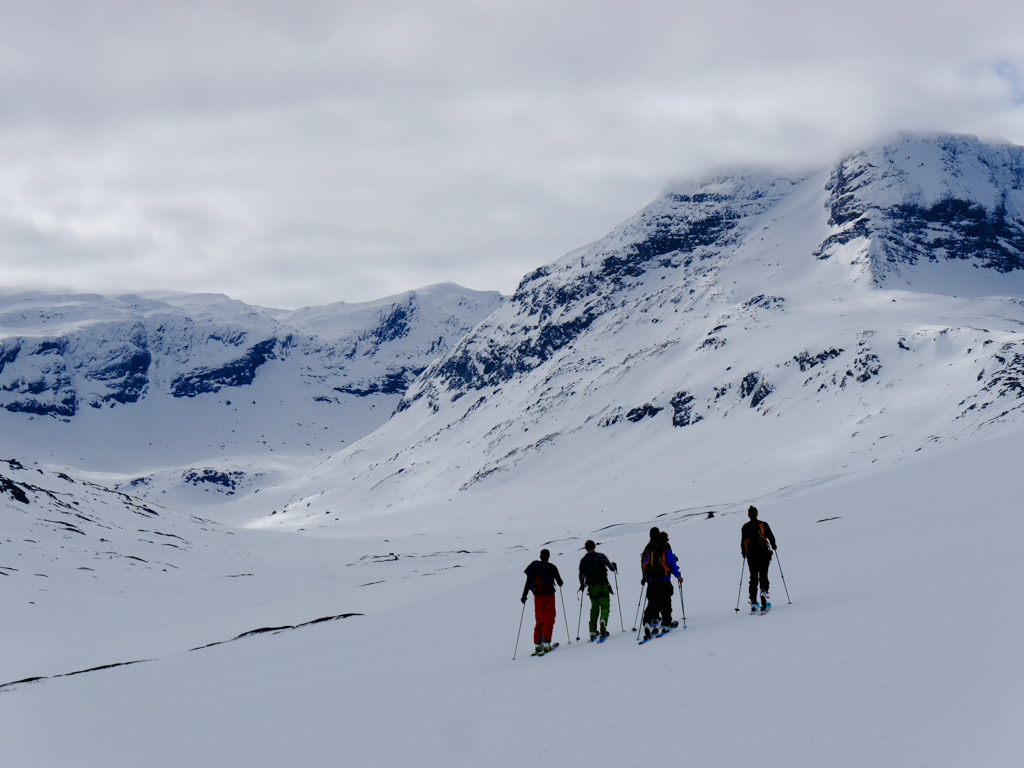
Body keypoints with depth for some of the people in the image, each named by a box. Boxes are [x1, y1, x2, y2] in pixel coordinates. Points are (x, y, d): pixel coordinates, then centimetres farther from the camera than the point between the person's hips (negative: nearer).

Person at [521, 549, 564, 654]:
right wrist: (560, 583, 27)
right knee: (549, 620, -2)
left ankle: (538, 645, 8)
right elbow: (560, 582, 2)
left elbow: (528, 582, 9)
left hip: (538, 596, 3)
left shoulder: (534, 567, 7)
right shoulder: (551, 567, -2)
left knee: (540, 621, 12)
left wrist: (524, 596, 18)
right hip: (549, 595, -3)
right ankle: (546, 643, -15)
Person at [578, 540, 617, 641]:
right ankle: (603, 620, -31)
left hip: (592, 587, 2)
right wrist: (615, 567, 27)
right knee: (605, 606, 0)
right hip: (603, 586, -2)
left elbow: (581, 575, 4)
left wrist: (582, 585, 22)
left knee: (594, 608, 15)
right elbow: (612, 568, 3)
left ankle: (593, 630, 8)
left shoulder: (583, 560, 2)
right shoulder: (601, 556, -3)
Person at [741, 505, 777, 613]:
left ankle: (753, 601, 0)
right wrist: (773, 546, 20)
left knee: (753, 578, 8)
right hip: (764, 553, -1)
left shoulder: (745, 527, 5)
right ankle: (764, 590, -25)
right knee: (763, 575, 5)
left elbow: (743, 542, 5)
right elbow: (771, 537, 1)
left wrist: (744, 553, 20)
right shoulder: (763, 525, 1)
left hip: (751, 555, 1)